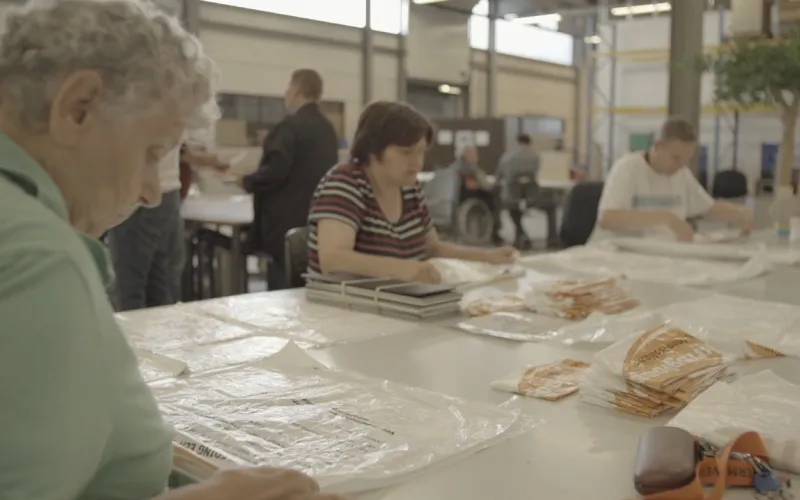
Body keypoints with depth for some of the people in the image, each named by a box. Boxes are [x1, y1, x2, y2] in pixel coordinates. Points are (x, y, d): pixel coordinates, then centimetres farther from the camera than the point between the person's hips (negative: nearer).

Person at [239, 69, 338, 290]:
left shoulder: (290, 126, -15)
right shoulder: (328, 128, 12)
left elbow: (275, 171, -21)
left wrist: (247, 181, -3)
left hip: (288, 222, -8)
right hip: (317, 219, 9)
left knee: (284, 287, -2)